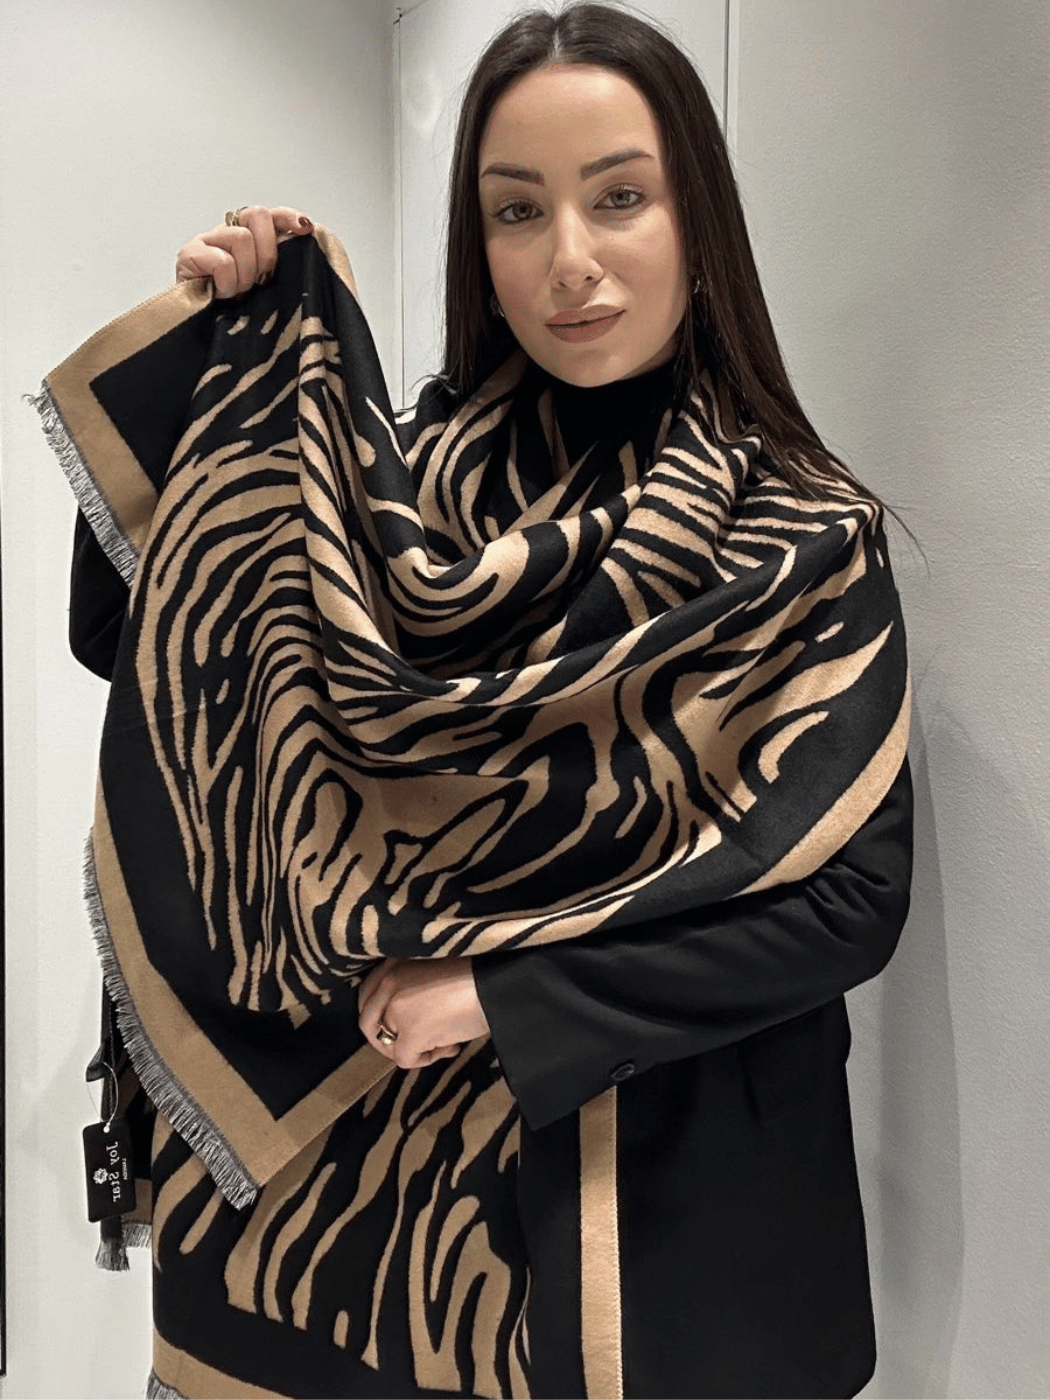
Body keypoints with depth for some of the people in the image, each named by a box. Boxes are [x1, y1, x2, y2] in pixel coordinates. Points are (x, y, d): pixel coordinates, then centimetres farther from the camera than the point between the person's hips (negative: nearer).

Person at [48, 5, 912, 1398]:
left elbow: (852, 894, -14)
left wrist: (502, 995, -17)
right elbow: (126, 625, -2)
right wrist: (215, 339, -11)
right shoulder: (385, 482, -3)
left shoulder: (802, 546, -10)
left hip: (663, 1170, -2)